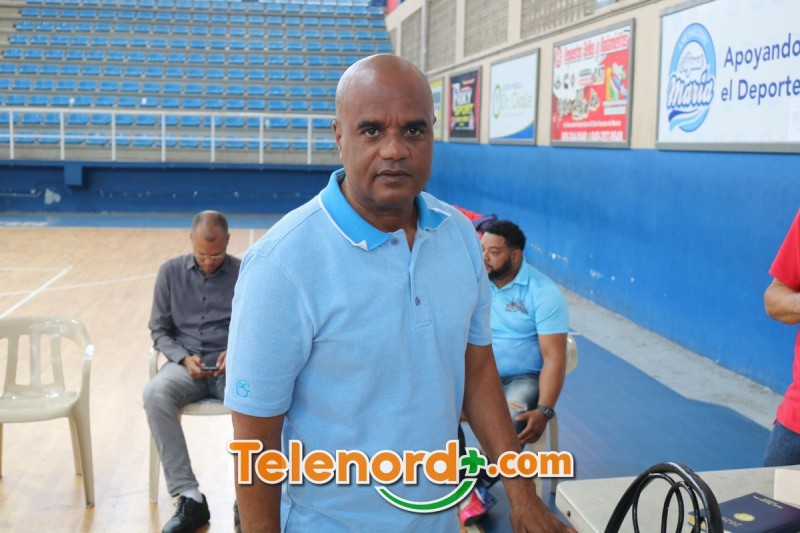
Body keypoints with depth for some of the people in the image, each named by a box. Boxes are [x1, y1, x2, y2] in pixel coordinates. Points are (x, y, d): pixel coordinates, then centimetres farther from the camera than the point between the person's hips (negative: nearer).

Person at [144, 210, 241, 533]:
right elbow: (159, 330, 8)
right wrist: (184, 358, -11)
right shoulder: (171, 272, 6)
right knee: (155, 394, -33)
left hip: (232, 364, -1)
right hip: (186, 363, 2)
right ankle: (189, 497, -29)